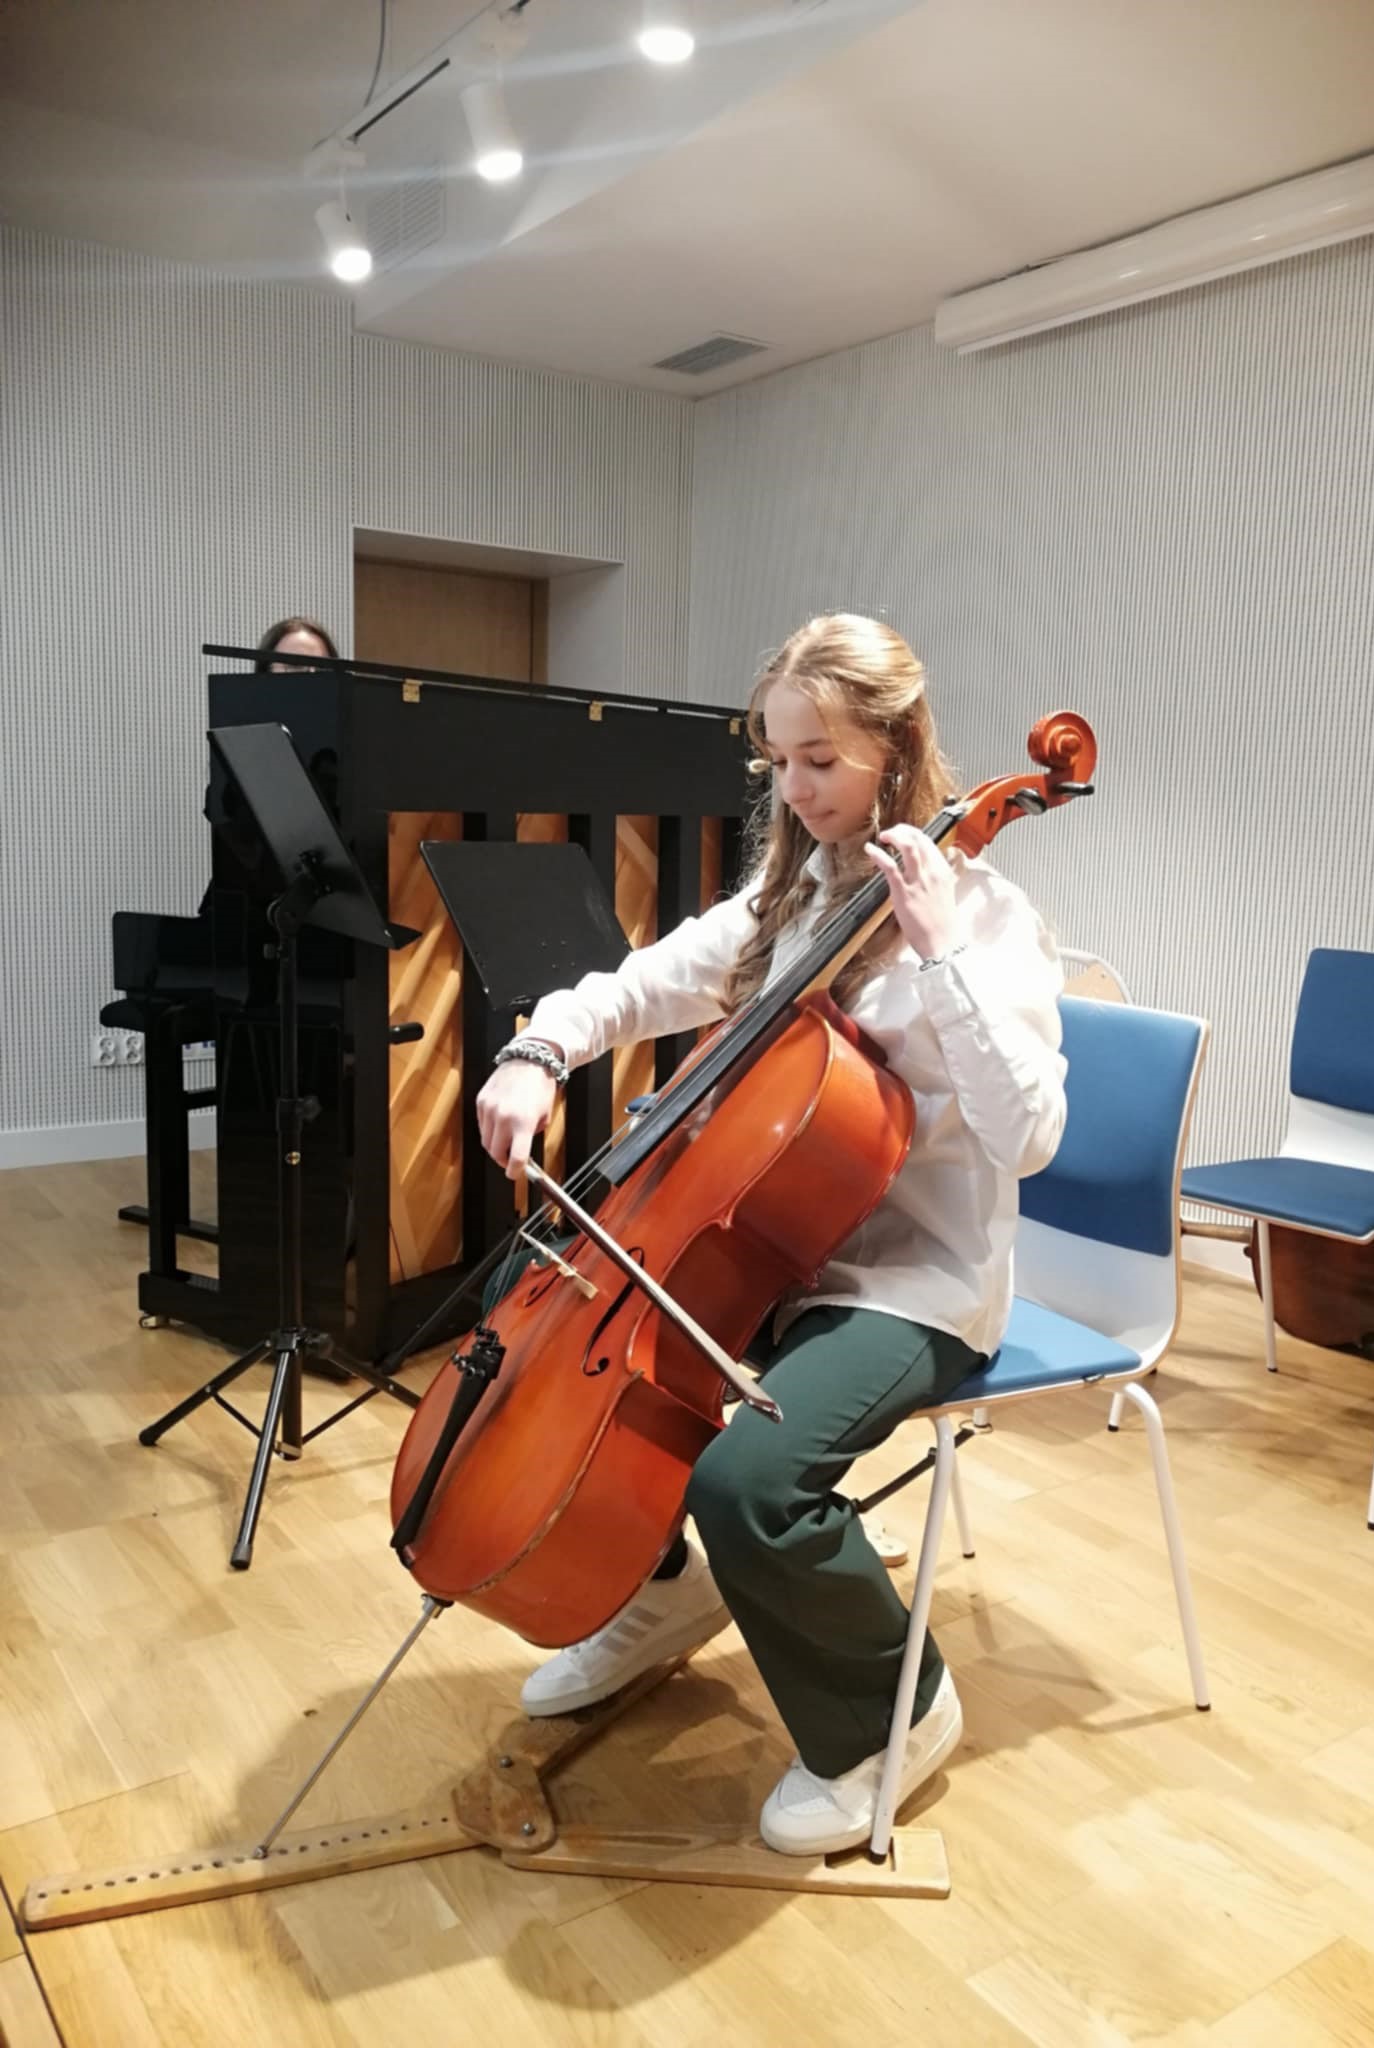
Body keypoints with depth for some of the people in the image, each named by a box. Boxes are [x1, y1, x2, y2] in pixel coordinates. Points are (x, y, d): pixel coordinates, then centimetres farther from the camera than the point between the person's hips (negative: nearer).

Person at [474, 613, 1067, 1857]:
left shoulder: (983, 915, -13)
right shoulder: (788, 897, 8)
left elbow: (1025, 1136, -24)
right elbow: (644, 986, 7)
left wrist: (940, 953, -29)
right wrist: (539, 1052, -12)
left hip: (912, 1286, -7)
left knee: (746, 1479, -29)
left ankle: (898, 1708, 3)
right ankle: (661, 1587, 25)